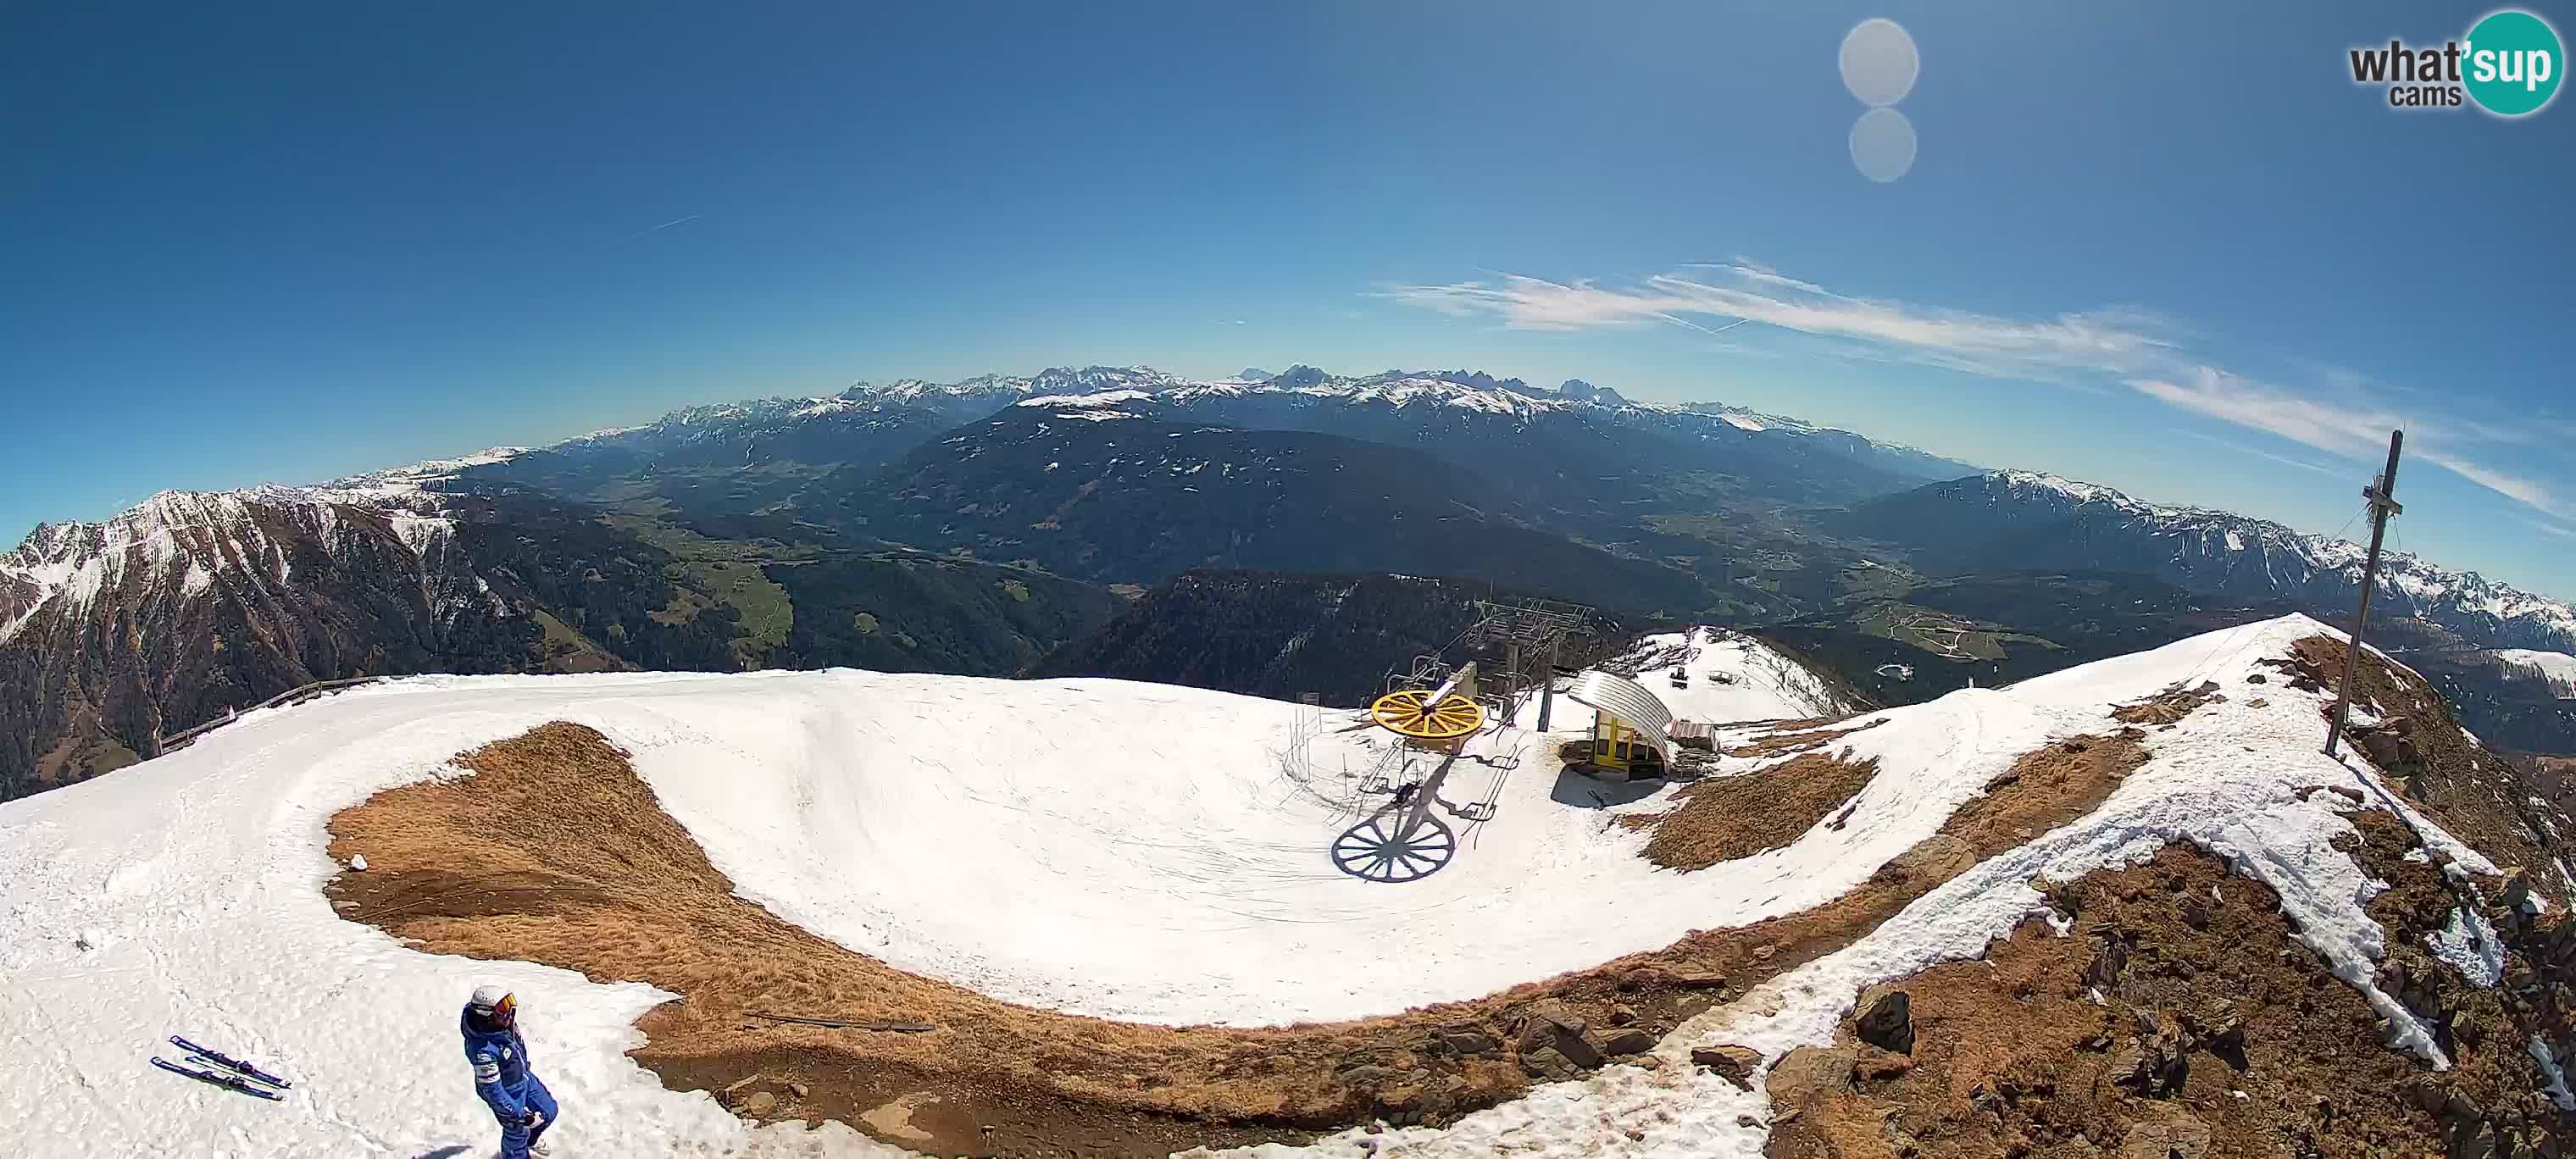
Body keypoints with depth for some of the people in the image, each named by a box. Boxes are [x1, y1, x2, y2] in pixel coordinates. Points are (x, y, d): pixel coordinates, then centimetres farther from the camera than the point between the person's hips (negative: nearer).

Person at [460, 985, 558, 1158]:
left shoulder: (503, 1021, -19)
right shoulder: (483, 1050, -40)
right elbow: (492, 1090, -30)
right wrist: (520, 1115, -22)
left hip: (525, 1078, 7)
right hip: (507, 1092, -7)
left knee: (548, 1111, 23)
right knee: (517, 1132, 16)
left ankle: (532, 1139, 53)